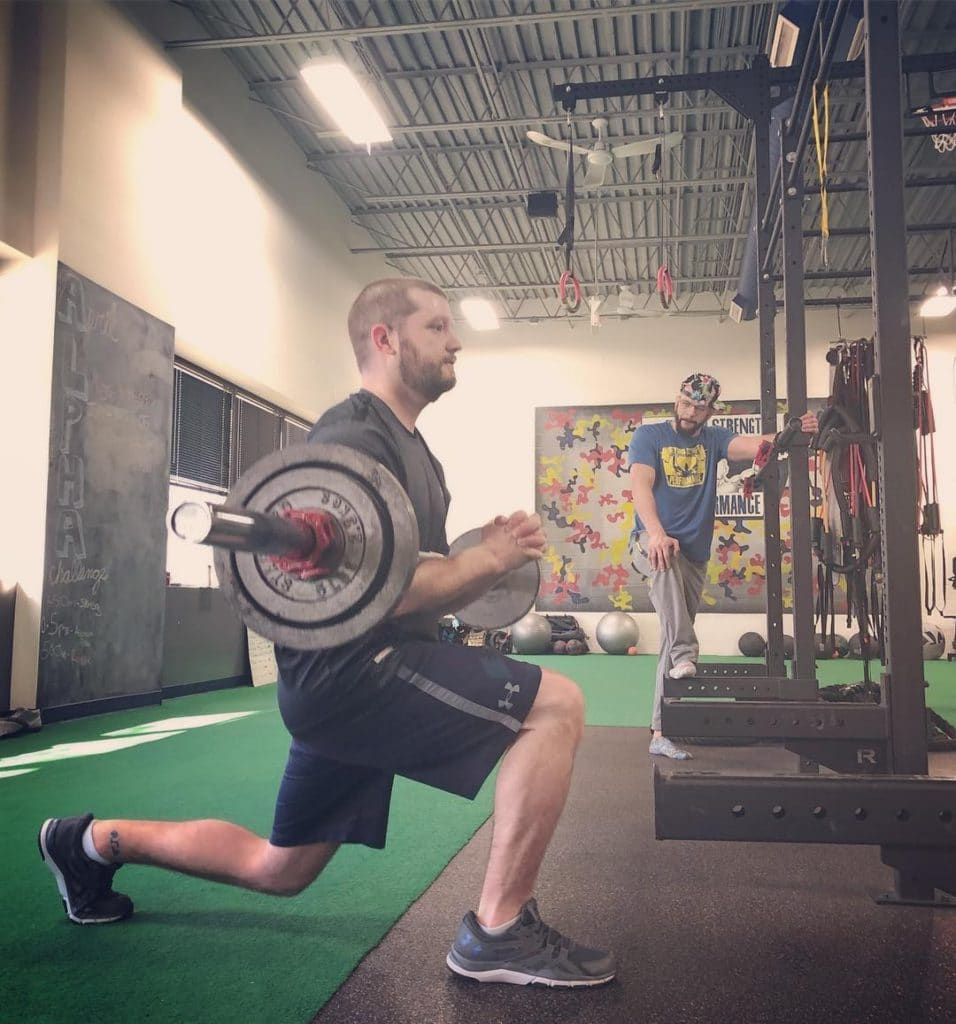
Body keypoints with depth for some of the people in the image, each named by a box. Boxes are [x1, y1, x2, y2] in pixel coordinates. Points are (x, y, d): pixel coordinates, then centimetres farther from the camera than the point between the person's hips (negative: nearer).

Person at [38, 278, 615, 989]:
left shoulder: (408, 448, 18)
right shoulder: (357, 437, -14)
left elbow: (424, 590, 22)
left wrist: (495, 556, 8)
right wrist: (491, 558, -18)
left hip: (345, 678, 10)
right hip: (350, 667, -10)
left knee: (277, 870, 22)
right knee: (555, 705, -19)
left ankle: (96, 842, 34)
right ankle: (499, 933, -9)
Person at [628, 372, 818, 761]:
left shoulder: (713, 439, 6)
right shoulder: (649, 436, -2)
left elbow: (751, 445, -15)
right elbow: (641, 485, -16)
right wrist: (656, 533, -34)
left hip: (694, 555, 4)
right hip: (652, 542, -4)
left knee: (671, 643, 5)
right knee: (666, 559, -40)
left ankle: (660, 732, 9)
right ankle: (685, 655, -41)